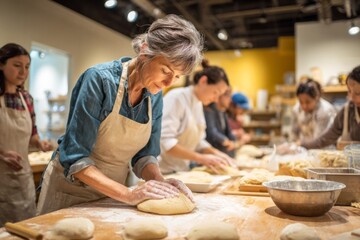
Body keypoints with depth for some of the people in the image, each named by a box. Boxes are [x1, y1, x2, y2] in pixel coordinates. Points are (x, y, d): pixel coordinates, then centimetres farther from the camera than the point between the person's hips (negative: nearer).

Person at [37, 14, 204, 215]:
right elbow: (74, 157, -25)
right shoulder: (100, 80, -24)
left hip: (112, 193, 5)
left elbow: (145, 153, -1)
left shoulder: (155, 96, -7)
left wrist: (160, 182, -20)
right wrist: (129, 194, -31)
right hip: (72, 188, -4)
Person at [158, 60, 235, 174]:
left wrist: (216, 153, -3)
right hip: (163, 172, -7)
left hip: (182, 170, 7)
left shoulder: (199, 104, 9)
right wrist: (201, 158, -25)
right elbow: (165, 141, -23)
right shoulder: (177, 97, -15)